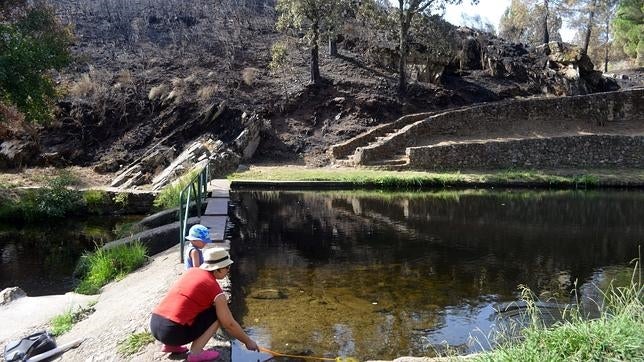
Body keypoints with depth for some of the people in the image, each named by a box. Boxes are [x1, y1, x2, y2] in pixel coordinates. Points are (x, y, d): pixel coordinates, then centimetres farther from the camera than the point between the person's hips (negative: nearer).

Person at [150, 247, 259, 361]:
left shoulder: (191, 271, 12)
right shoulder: (216, 291, -6)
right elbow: (229, 325, 0)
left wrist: (221, 302, 32)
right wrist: (248, 341, 14)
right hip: (173, 332, -7)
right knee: (217, 314, 5)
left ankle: (170, 345, 21)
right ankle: (196, 352, -2)